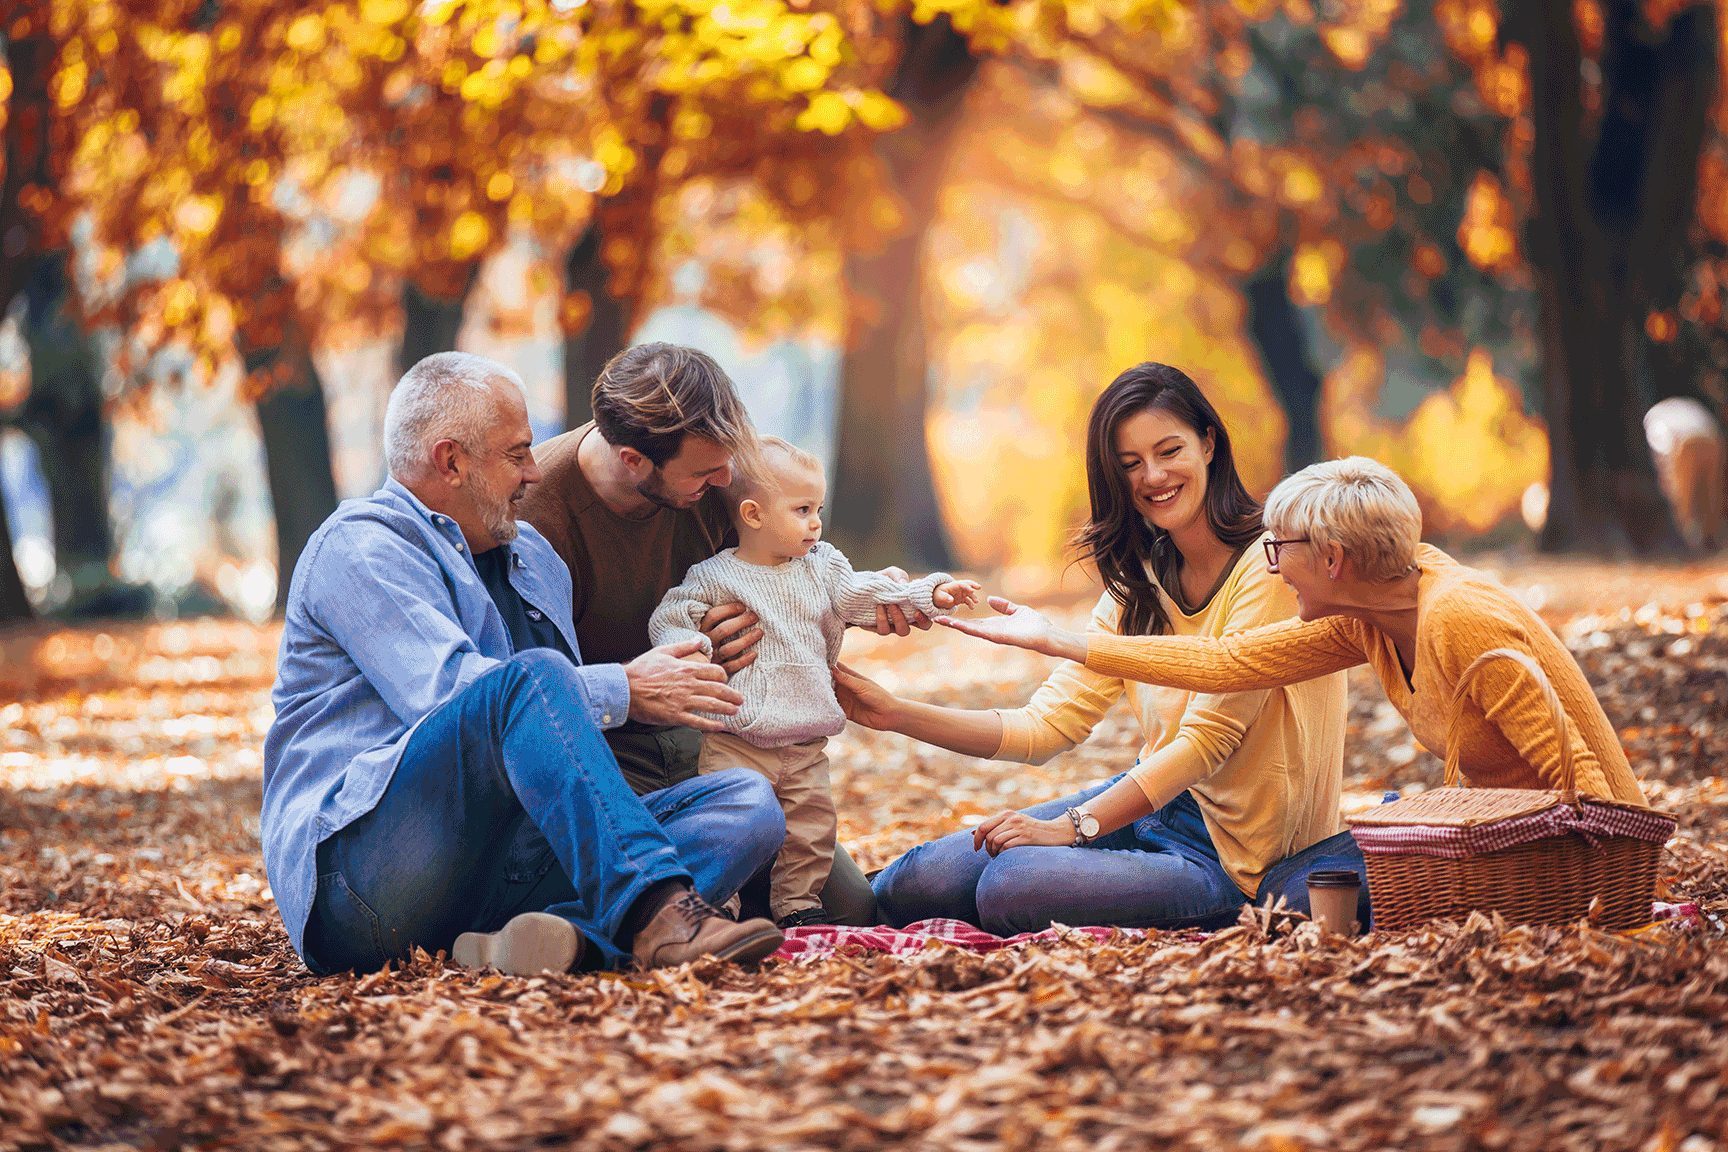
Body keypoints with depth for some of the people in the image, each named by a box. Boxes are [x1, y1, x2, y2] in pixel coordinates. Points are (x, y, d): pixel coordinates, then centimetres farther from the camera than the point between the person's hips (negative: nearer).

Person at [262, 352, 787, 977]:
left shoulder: (535, 559, 26)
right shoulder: (360, 546, -1)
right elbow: (443, 690, -17)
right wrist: (622, 691, -12)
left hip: (498, 871, 8)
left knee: (748, 801, -9)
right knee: (533, 675, -31)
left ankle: (570, 931, -38)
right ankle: (655, 913, -44)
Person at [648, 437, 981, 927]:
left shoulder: (823, 567, 8)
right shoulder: (715, 578, -4)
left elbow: (867, 595, 9)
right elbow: (670, 617, -3)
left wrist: (929, 595, -2)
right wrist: (686, 648, -24)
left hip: (806, 747, 4)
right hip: (735, 743, -4)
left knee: (812, 826, 6)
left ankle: (798, 903, 22)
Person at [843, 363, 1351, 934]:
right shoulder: (1138, 581, 9)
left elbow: (1208, 737, -20)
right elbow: (1050, 724, 1)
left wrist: (1070, 826, -24)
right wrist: (895, 714, -9)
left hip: (1233, 855, -7)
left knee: (1010, 888, -27)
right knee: (919, 882, -9)